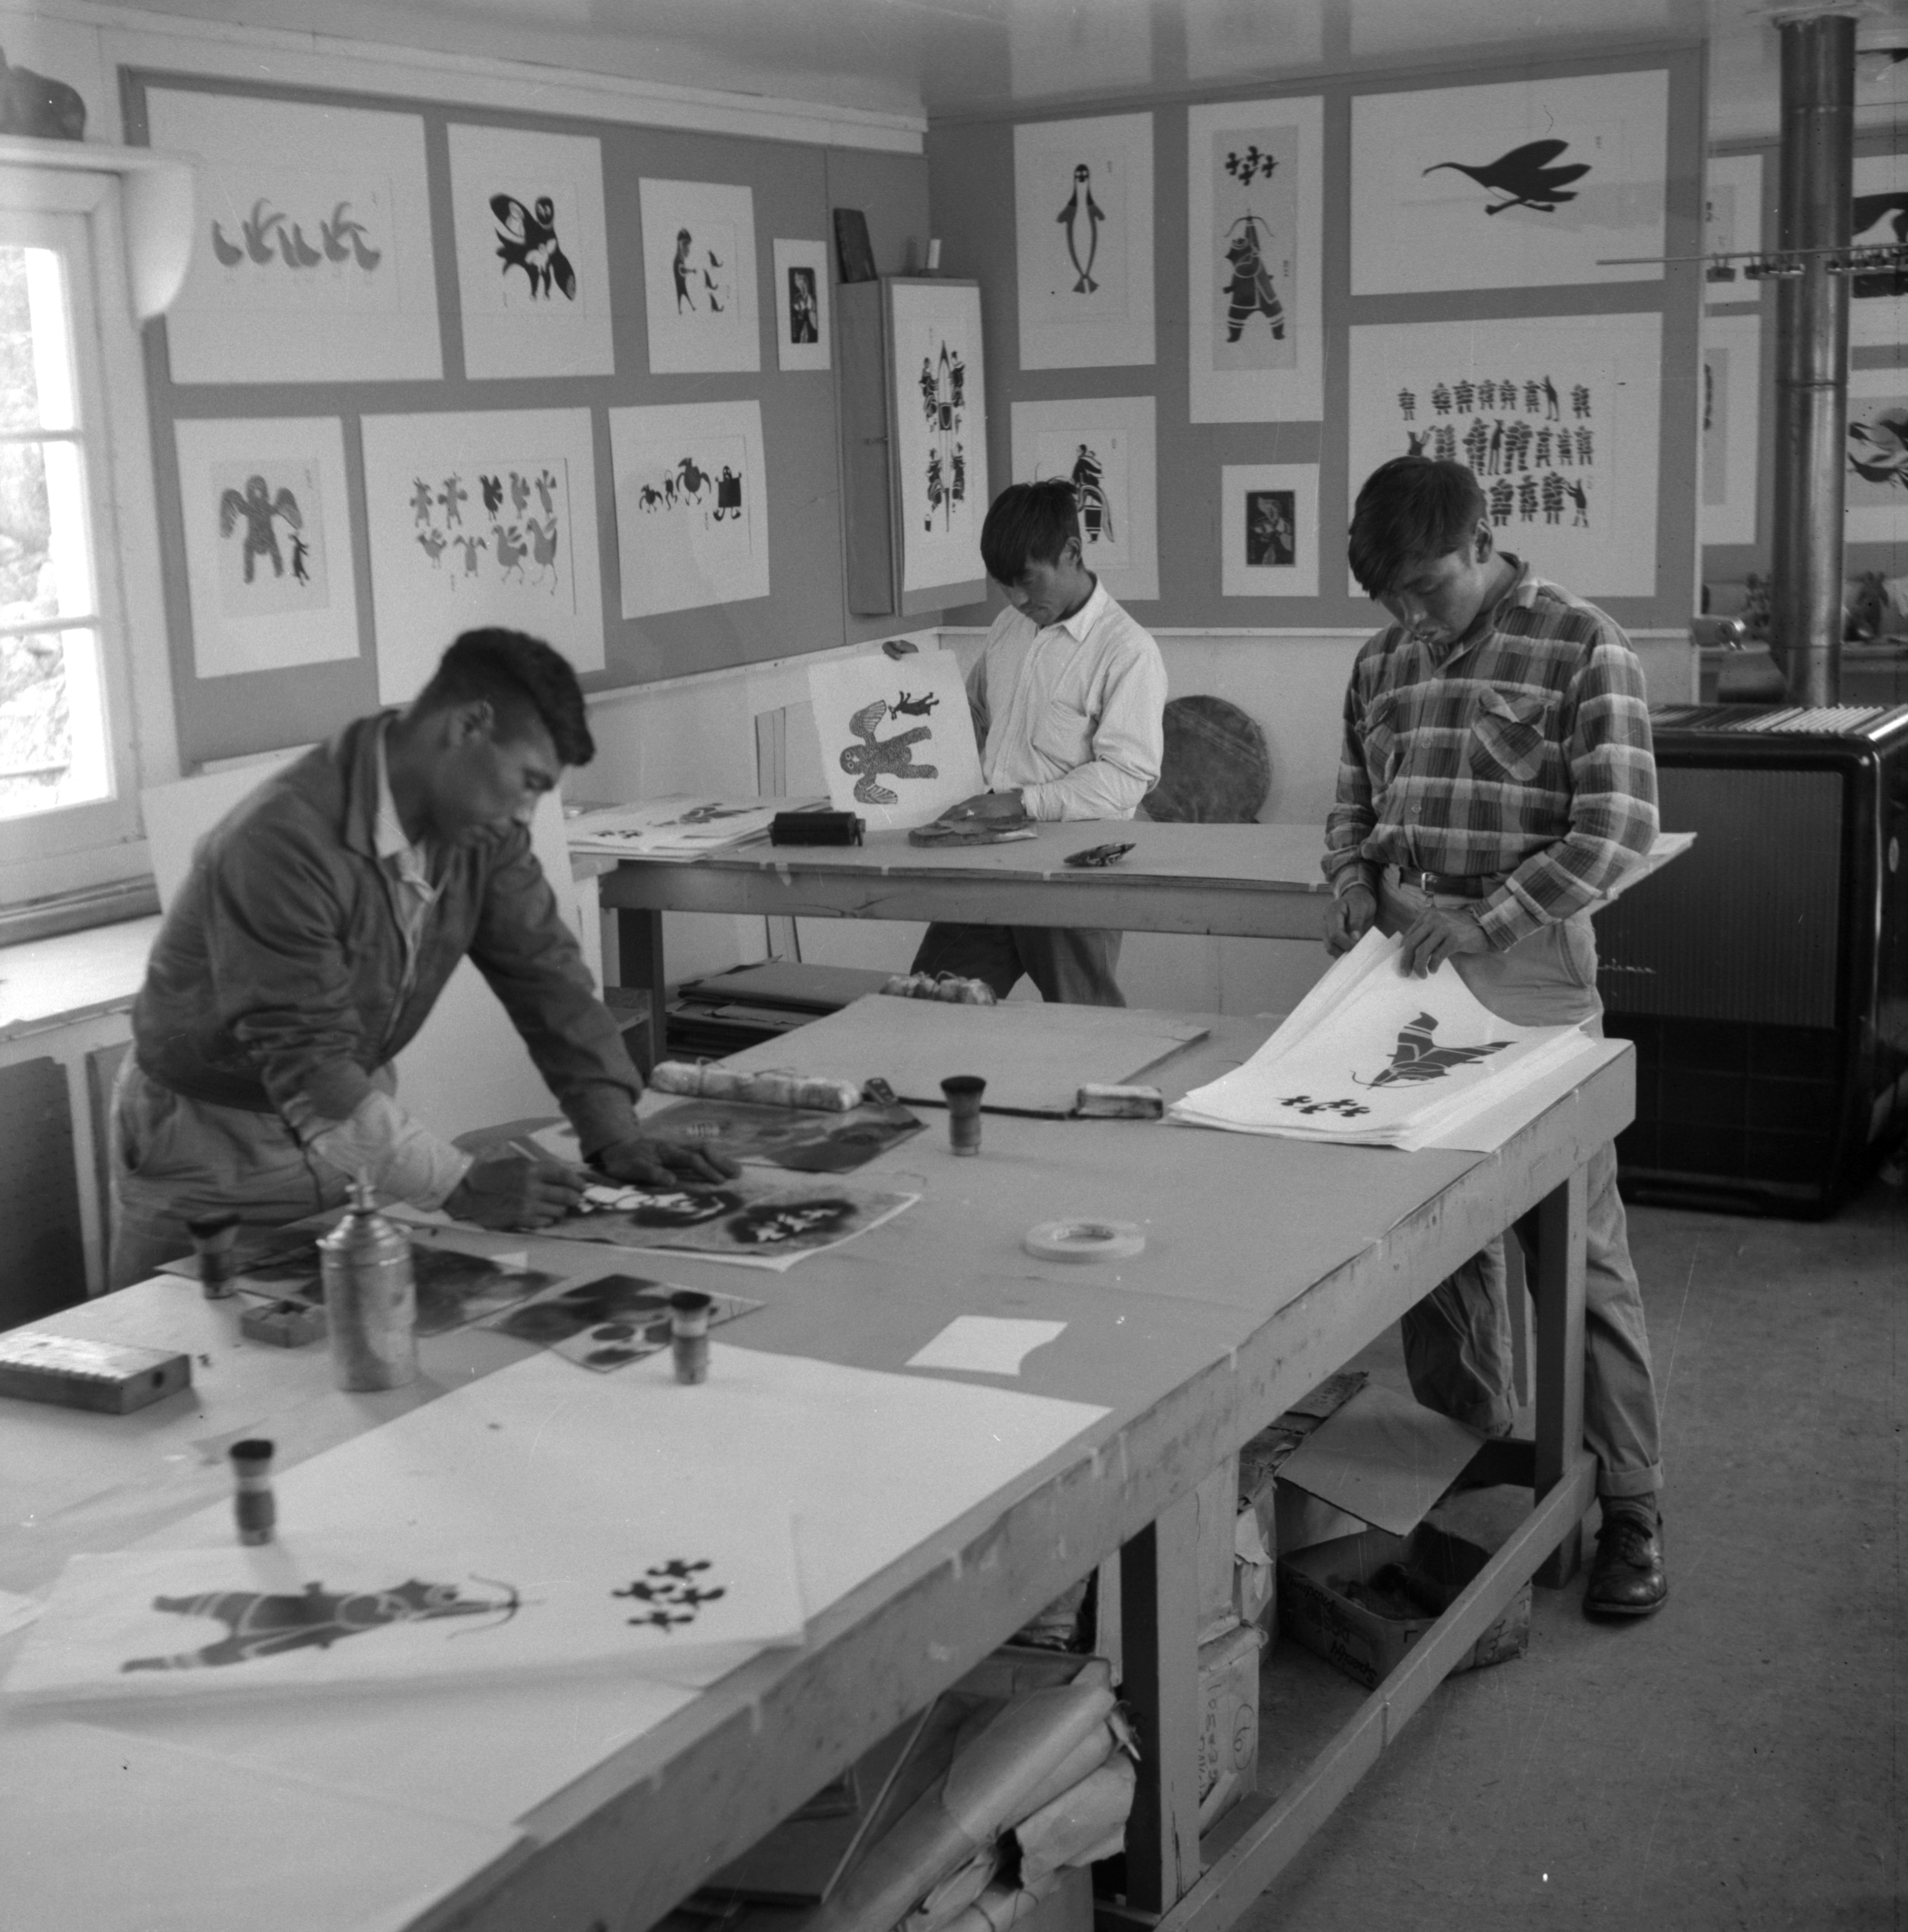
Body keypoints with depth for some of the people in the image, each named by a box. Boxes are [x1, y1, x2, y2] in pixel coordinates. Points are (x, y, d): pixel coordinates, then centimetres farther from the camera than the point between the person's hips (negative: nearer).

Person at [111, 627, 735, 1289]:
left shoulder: (482, 829, -8)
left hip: (350, 1115, 6)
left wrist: (615, 1135, -11)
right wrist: (460, 1186, -37)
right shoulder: (284, 839, -31)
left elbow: (542, 966, -2)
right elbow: (306, 1060, -33)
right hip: (215, 1140, -6)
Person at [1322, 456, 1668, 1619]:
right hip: (1405, 970, 6)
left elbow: (1621, 824, -12)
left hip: (1530, 971, -6)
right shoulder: (1385, 663, 11)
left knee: (1579, 1246, -1)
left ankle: (1630, 1505, 9)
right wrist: (1357, 891, 1)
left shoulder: (1581, 648, -6)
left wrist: (1488, 917, -19)